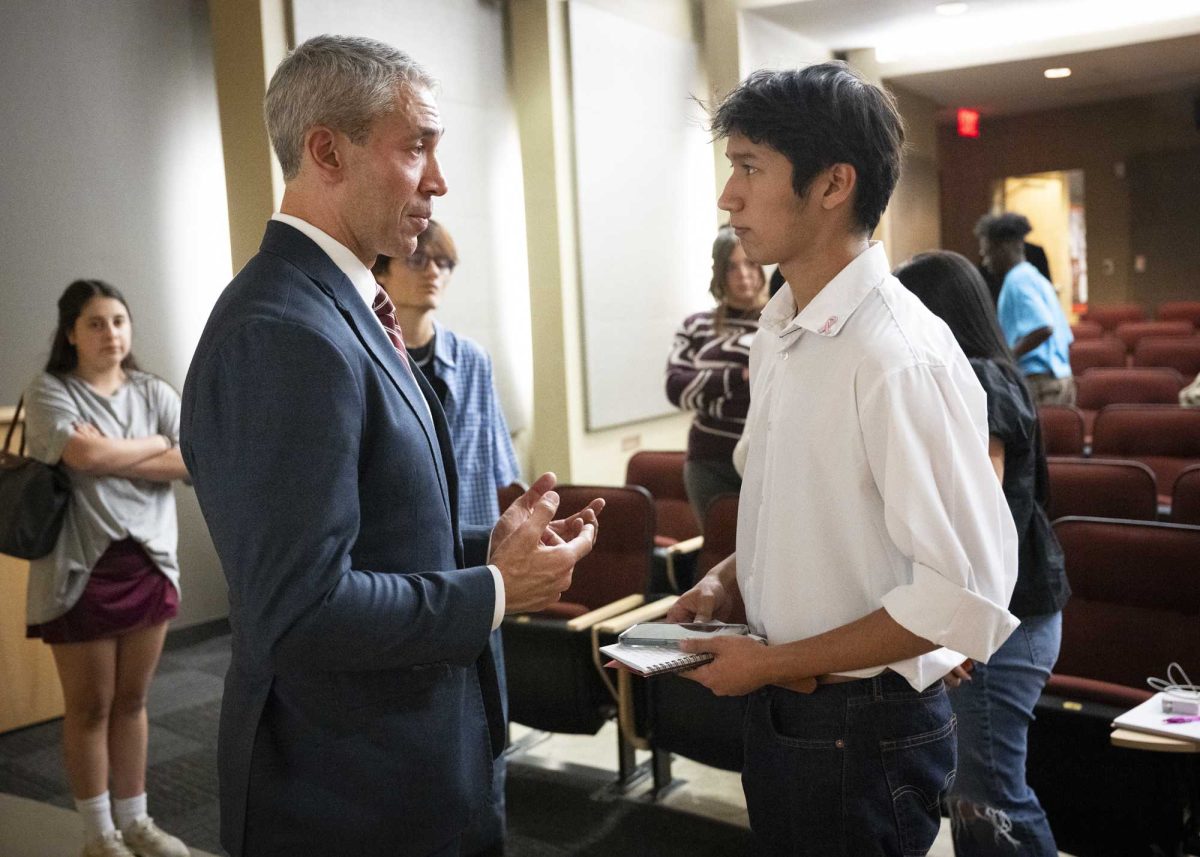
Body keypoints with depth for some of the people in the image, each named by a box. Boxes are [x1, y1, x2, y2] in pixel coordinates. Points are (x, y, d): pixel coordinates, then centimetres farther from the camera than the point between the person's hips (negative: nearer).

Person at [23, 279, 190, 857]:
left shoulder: (154, 392, 7)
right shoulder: (50, 392, -5)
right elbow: (86, 454, -23)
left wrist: (113, 457, -14)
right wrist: (157, 445, -8)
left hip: (149, 562, 4)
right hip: (81, 569, -4)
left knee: (132, 700, 14)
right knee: (89, 707, 7)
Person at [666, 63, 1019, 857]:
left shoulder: (904, 359, -23)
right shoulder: (778, 334, 3)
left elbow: (964, 596, -24)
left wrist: (771, 663, -17)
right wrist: (729, 580, -1)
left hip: (866, 730, -7)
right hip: (777, 706, 8)